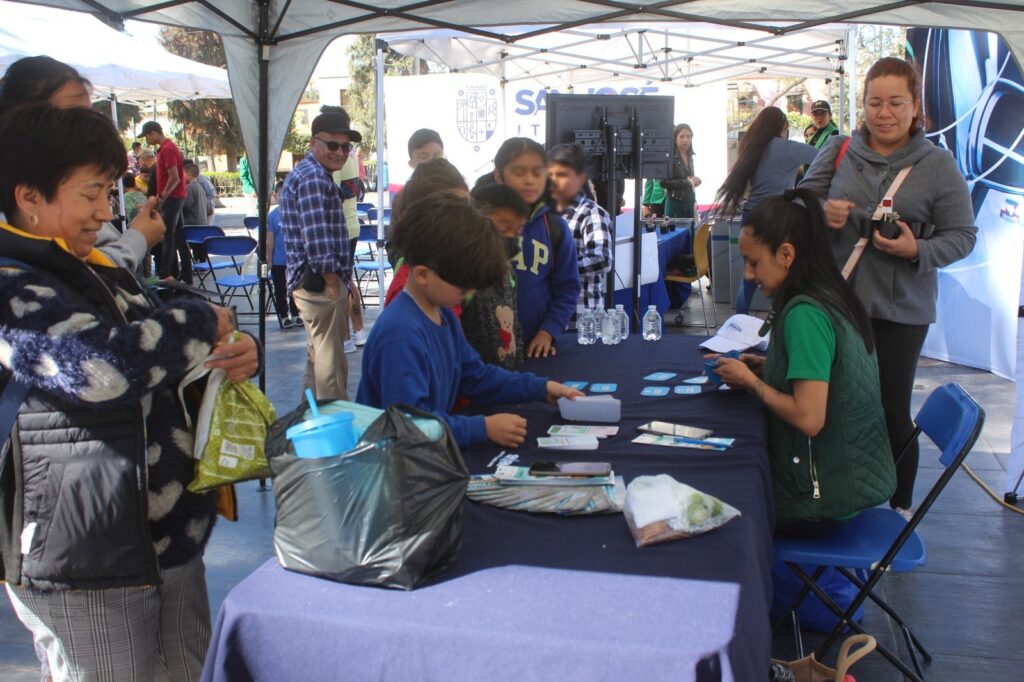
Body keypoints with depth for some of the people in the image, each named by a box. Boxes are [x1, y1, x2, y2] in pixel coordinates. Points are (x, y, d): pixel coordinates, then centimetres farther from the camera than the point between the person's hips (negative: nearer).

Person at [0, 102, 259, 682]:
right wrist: (202, 323, -16)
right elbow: (102, 365, -33)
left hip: (170, 541, 9)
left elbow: (168, 365, 25)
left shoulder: (101, 272, 15)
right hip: (86, 573, -9)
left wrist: (233, 354, 2)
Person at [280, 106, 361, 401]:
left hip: (316, 284, 11)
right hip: (320, 284, -11)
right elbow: (318, 243, -24)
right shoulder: (313, 178, -16)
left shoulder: (317, 175, 19)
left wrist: (344, 281, 20)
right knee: (331, 364, -6)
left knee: (319, 356, 19)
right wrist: (335, 286, -17)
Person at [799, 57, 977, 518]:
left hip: (900, 310, -2)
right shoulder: (839, 151, 2)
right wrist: (820, 213, -14)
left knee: (891, 410, 6)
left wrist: (918, 250, -20)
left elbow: (962, 235, -2)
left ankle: (901, 506, 26)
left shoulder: (937, 164, -3)